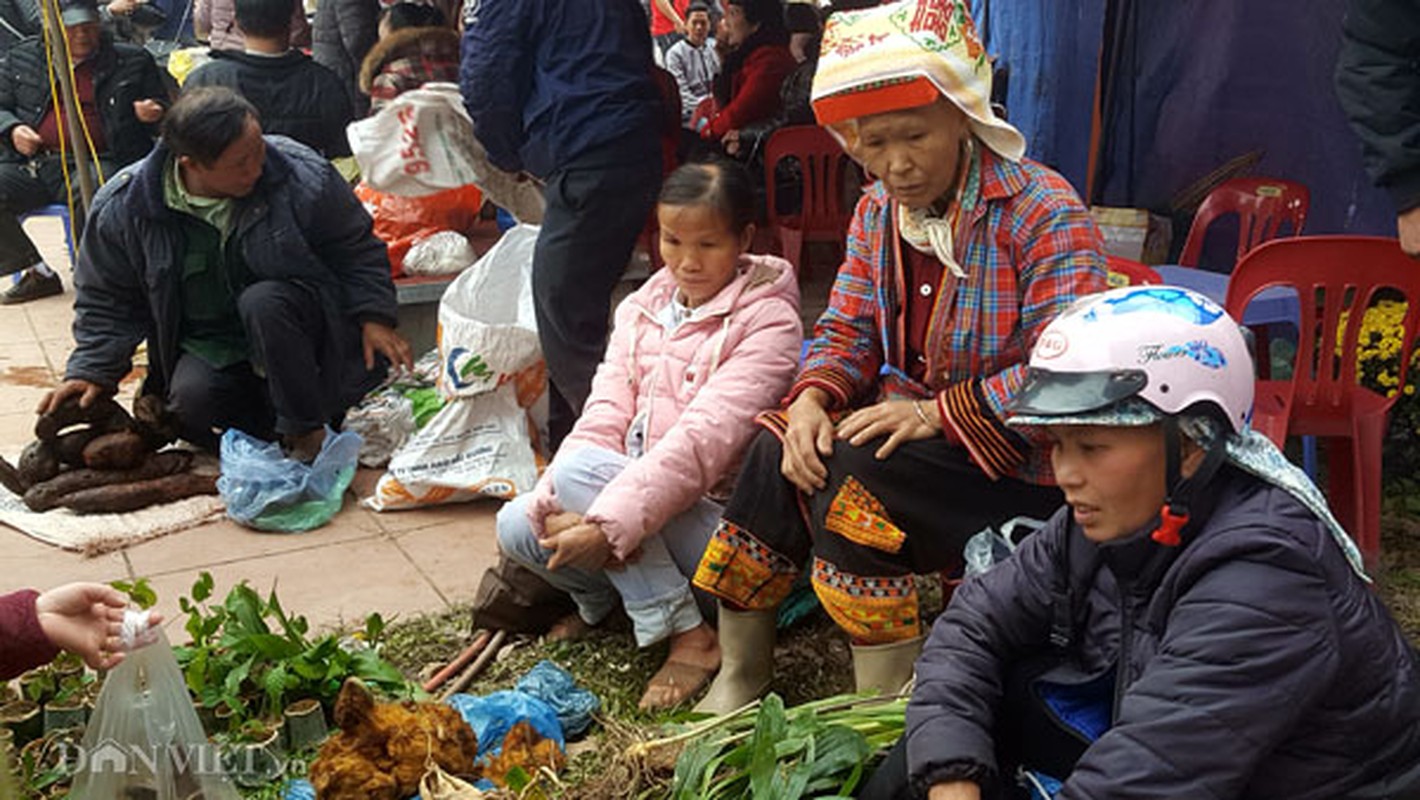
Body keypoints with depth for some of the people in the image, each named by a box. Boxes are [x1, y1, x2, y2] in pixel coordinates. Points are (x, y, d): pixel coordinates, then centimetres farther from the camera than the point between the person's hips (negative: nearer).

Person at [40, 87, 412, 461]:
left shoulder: (303, 175, -14)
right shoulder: (123, 207, -11)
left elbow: (357, 251, 1)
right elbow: (106, 301, 4)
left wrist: (374, 317, -9)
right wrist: (92, 371, -5)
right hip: (207, 345, 1)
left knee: (262, 301, -33)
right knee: (191, 402, -29)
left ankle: (307, 430, -18)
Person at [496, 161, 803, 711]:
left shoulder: (767, 319, -10)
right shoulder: (642, 308, 11)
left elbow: (703, 439, -22)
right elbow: (605, 415, -2)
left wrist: (608, 523, -31)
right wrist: (555, 508, -19)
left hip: (714, 516, -6)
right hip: (635, 494, 6)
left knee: (582, 471, -27)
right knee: (518, 524, -15)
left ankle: (689, 636, -19)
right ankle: (604, 600, 14)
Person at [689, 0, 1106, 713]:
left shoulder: (1043, 212, -18)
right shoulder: (877, 211, 6)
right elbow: (847, 328, 8)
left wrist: (939, 412, -31)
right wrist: (812, 398, -14)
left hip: (1019, 462, -7)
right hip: (908, 420, 7)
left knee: (860, 475, -30)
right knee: (777, 457, -16)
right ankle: (737, 685, 1)